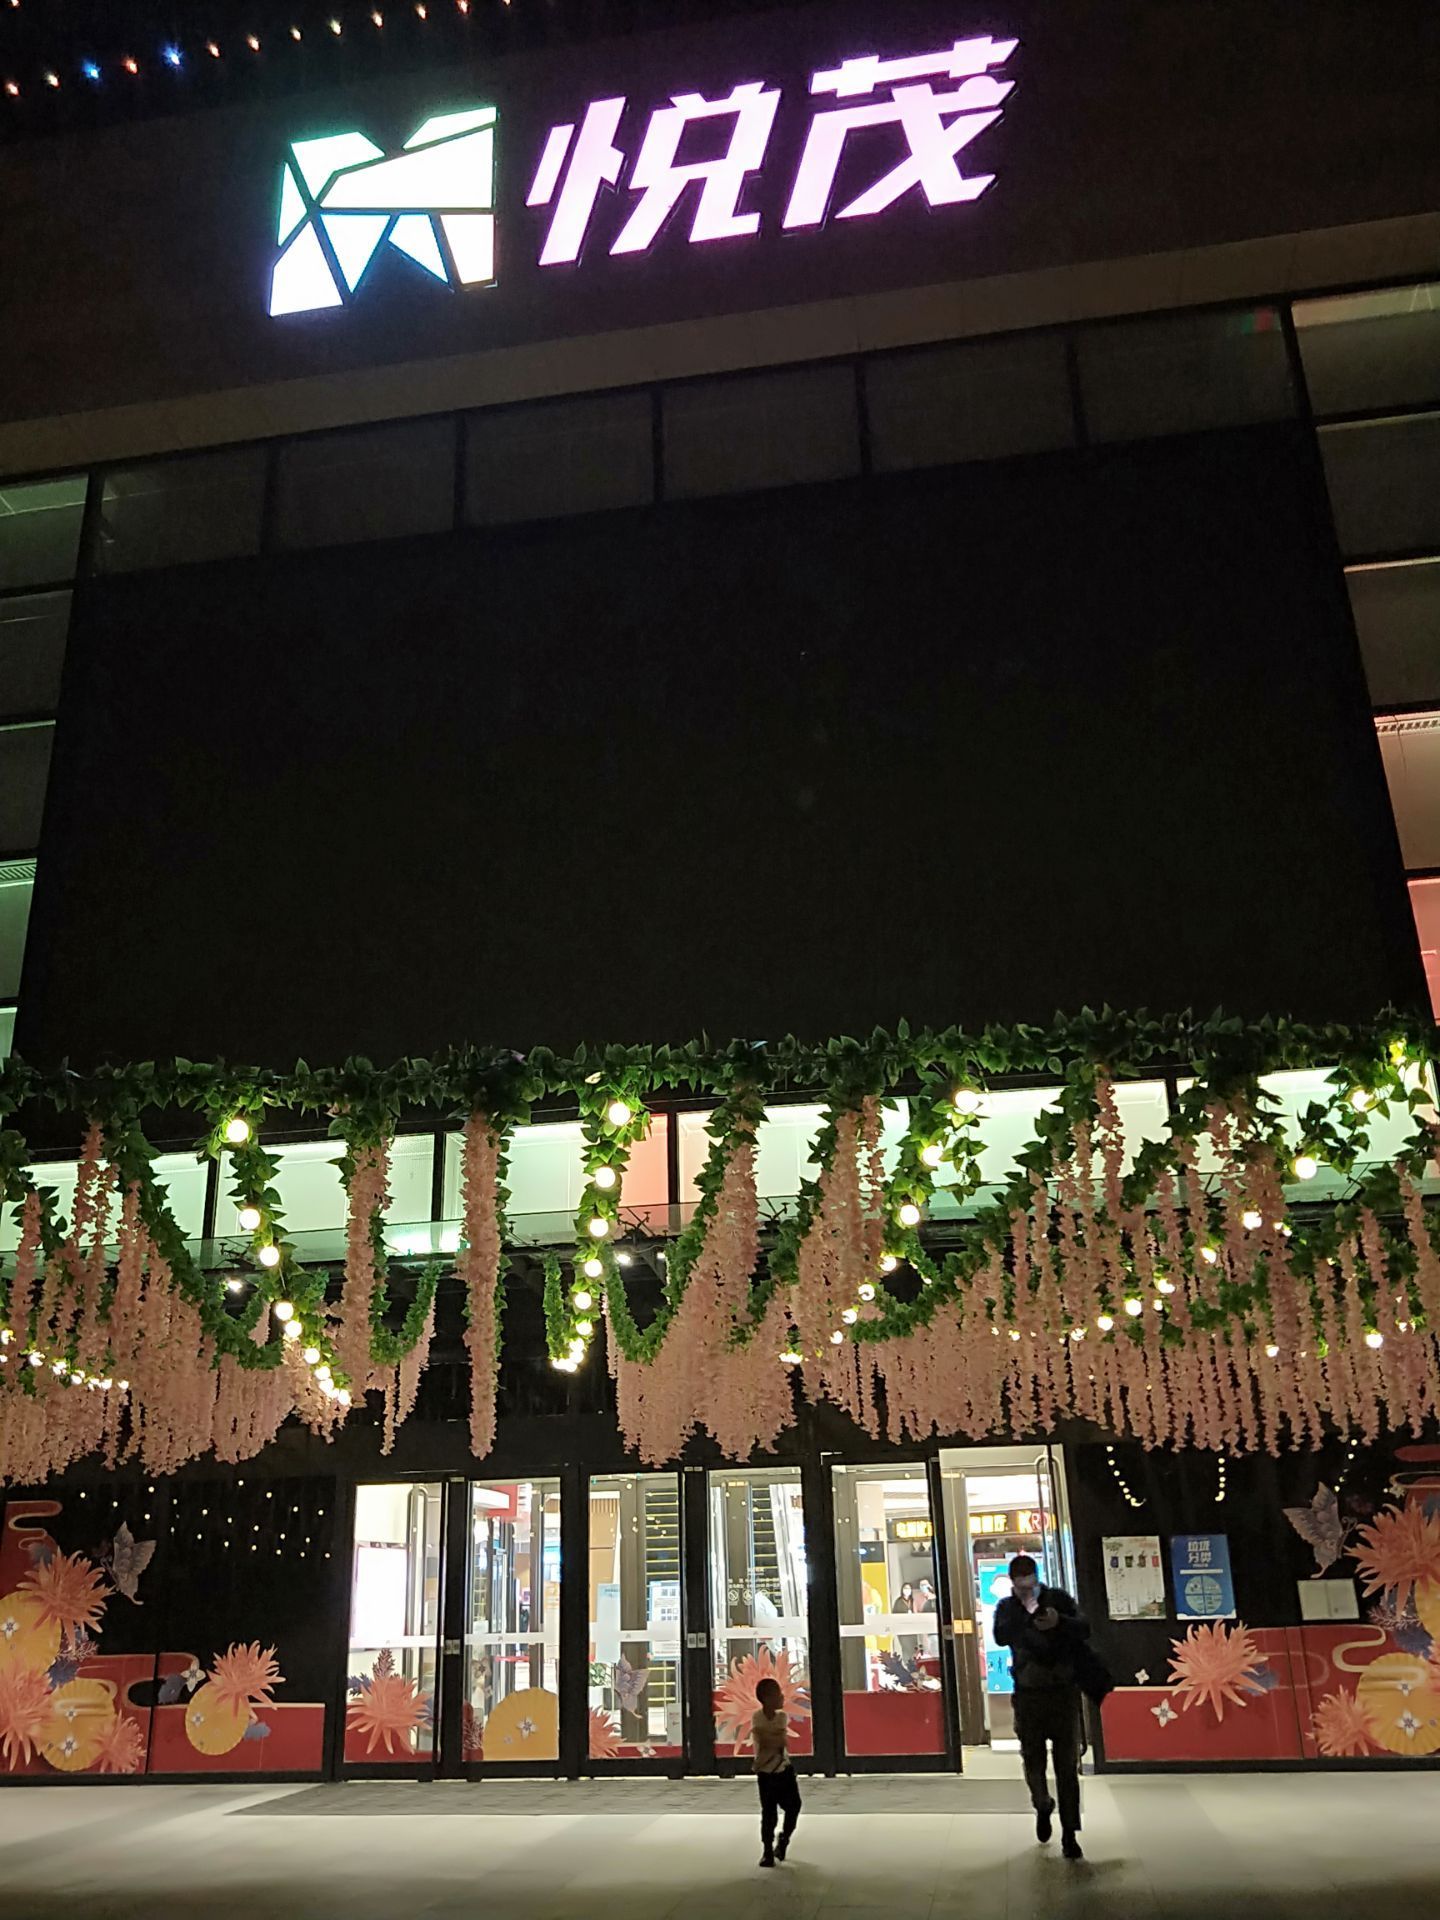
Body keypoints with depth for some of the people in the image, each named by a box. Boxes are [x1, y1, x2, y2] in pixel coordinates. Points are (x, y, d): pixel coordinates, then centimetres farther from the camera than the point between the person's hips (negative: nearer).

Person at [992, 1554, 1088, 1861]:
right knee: (1032, 1759, 4)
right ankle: (1043, 1807, 34)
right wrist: (1026, 1614, -22)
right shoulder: (1007, 1607, 2)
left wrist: (1060, 1621, -24)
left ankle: (1069, 1834, 9)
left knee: (1067, 1764, 1)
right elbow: (1001, 1637, -12)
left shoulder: (1058, 1598, 0)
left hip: (1064, 1692, 0)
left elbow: (1085, 1629, -6)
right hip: (1028, 1695, 1)